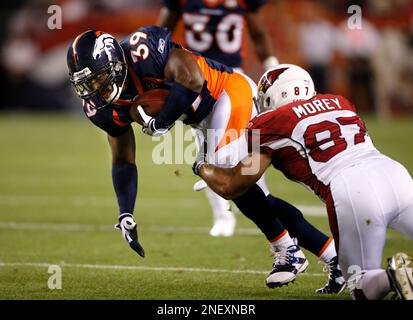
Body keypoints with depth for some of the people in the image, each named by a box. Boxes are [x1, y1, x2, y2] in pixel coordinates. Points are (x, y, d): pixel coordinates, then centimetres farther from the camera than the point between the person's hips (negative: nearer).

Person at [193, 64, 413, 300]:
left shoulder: (270, 124, 12)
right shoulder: (340, 103, 27)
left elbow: (231, 187, 20)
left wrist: (202, 165, 40)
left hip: (352, 197, -4)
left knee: (362, 288, 13)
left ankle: (393, 277, -19)